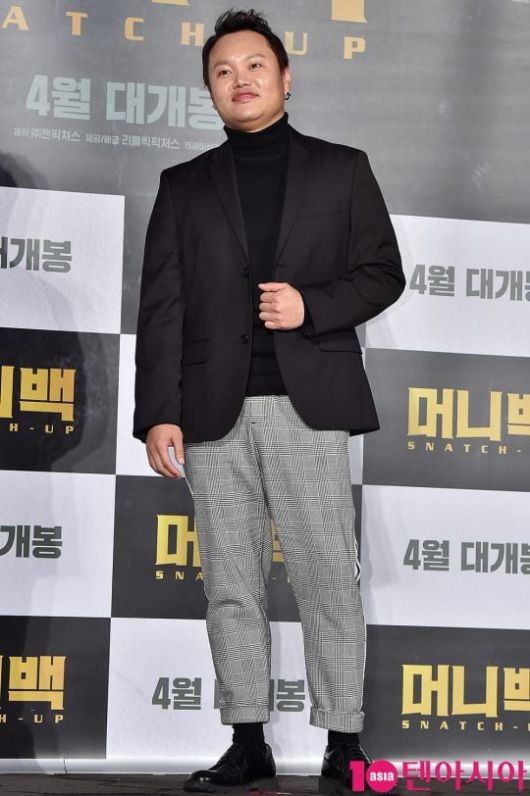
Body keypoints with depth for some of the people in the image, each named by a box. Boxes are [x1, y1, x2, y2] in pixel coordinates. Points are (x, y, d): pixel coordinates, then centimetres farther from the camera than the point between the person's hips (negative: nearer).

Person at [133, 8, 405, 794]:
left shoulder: (341, 169, 12)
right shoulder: (184, 186, 14)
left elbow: (382, 273, 8)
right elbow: (161, 307, 7)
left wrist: (313, 306, -11)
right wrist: (158, 413, -3)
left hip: (308, 402, -2)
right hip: (214, 410, 2)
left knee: (327, 575, -4)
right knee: (231, 583, 4)